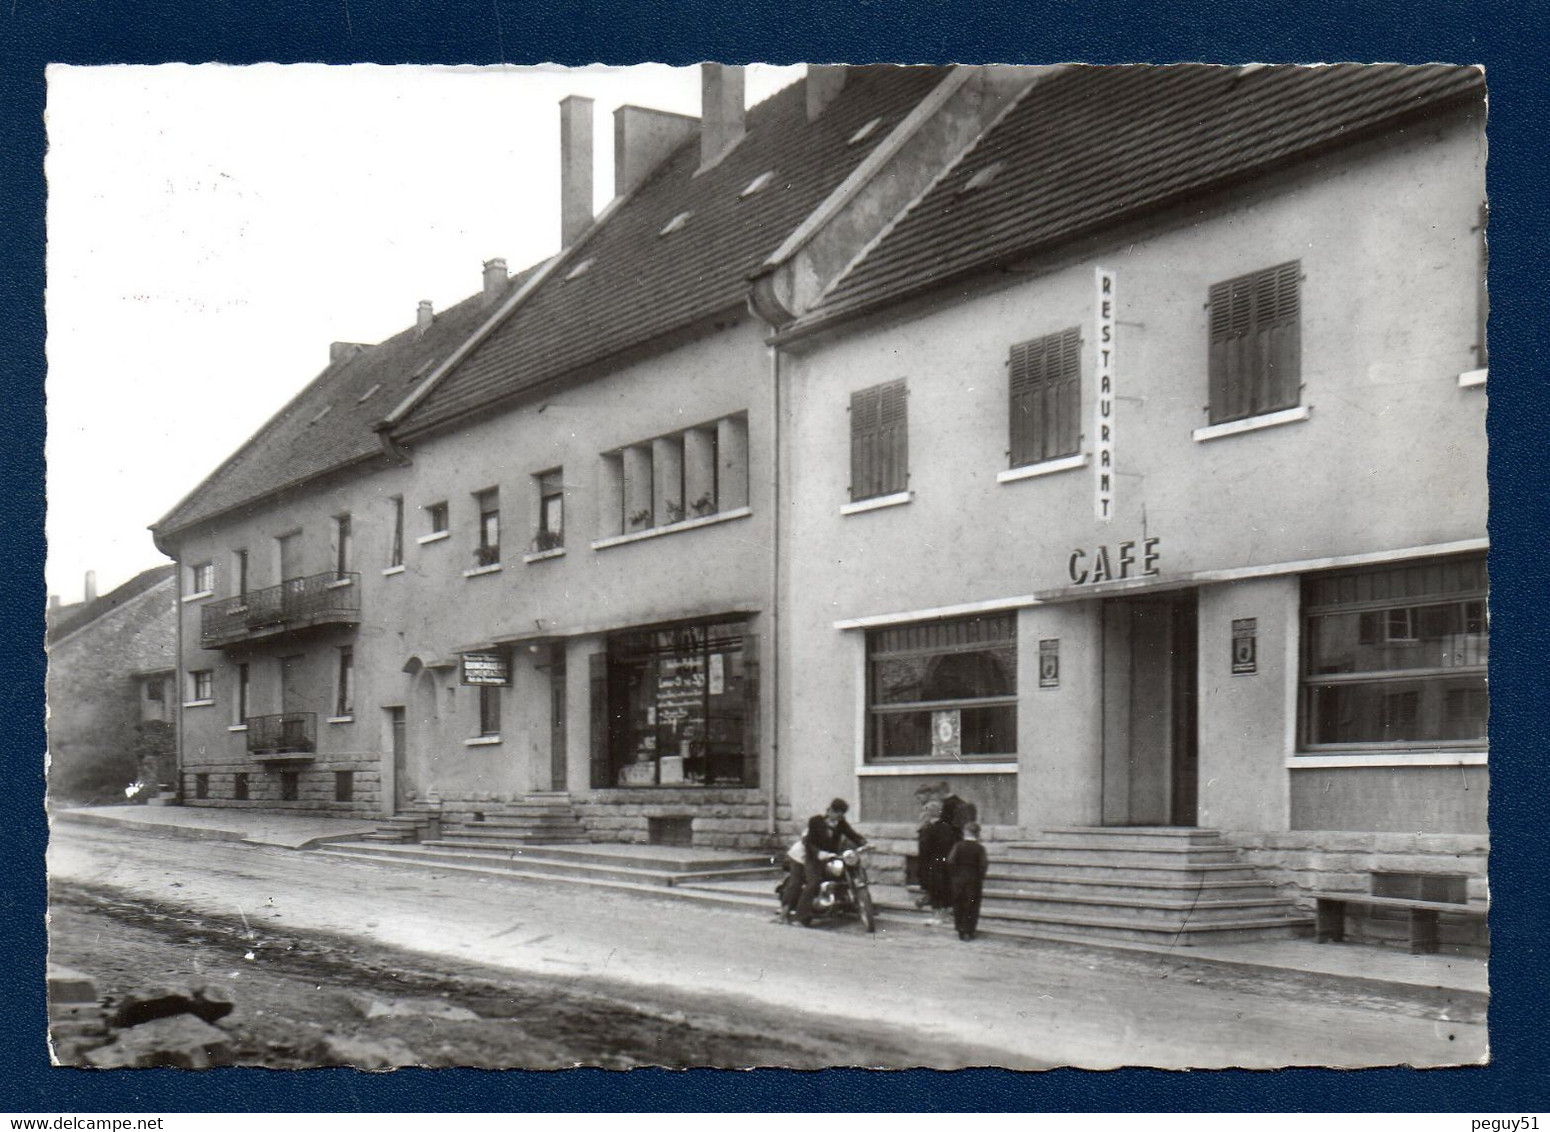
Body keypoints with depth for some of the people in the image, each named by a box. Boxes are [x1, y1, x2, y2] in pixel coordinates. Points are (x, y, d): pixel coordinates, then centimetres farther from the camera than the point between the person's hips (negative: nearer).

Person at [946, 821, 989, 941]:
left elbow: (950, 861, -9)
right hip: (974, 880, -1)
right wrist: (981, 880, 0)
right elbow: (983, 865, -10)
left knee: (958, 905, 12)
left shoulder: (958, 846, -4)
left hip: (959, 879, 1)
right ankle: (968, 932, 2)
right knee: (971, 907, 5)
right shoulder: (979, 848, -6)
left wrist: (953, 875, 3)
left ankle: (960, 931, 13)